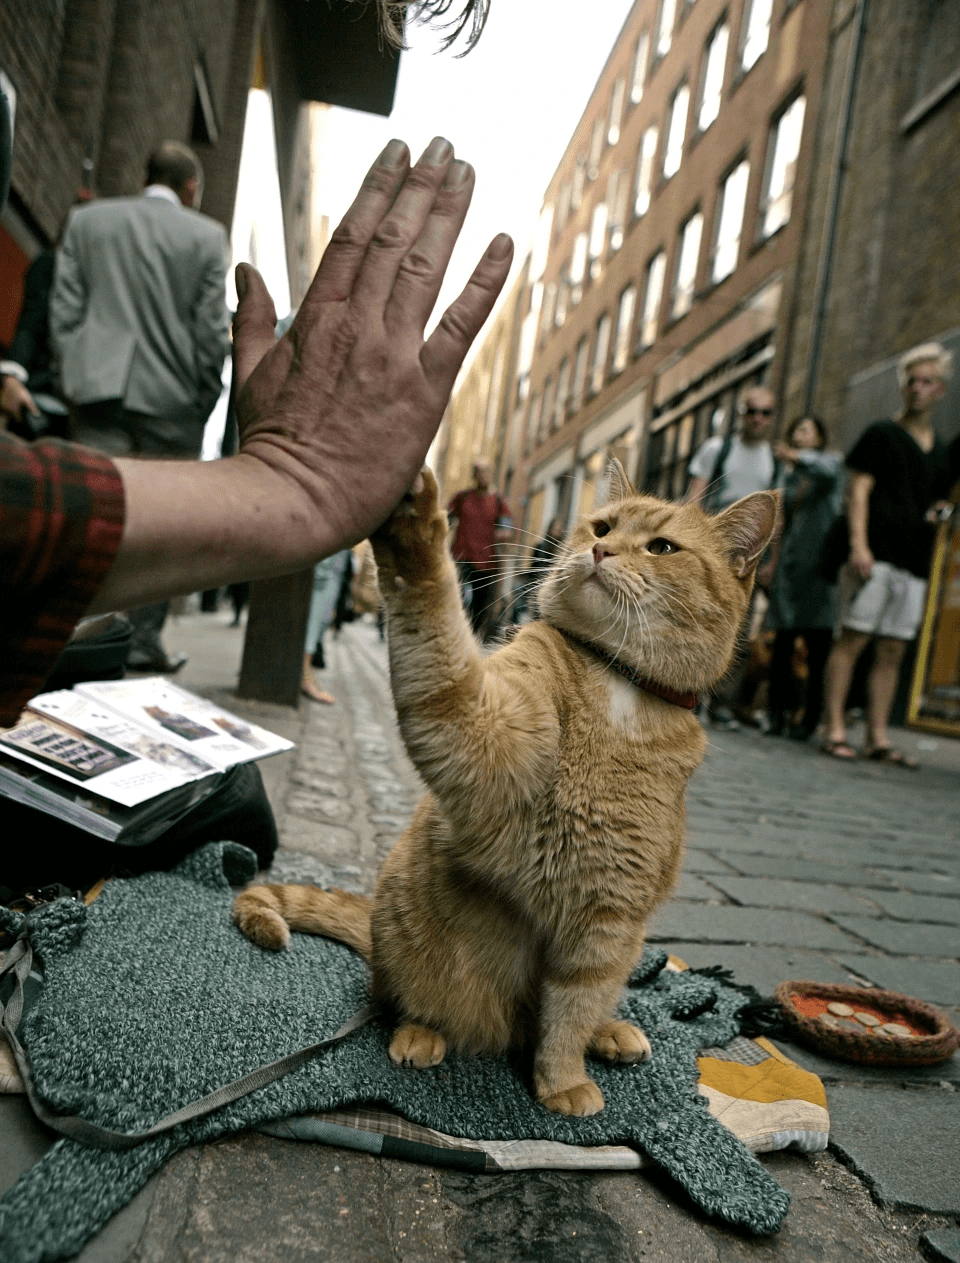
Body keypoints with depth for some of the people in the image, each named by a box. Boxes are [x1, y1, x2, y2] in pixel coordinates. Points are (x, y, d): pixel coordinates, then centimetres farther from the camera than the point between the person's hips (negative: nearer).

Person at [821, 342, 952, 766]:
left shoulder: (939, 451, 22)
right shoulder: (881, 434, 5)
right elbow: (858, 490, -5)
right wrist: (858, 545, -16)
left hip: (913, 563, 6)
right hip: (875, 554, -6)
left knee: (892, 651, 4)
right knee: (853, 639, -9)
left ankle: (878, 738, 8)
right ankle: (835, 731, -6)